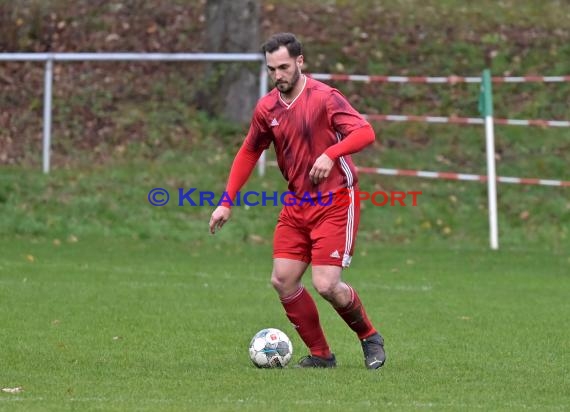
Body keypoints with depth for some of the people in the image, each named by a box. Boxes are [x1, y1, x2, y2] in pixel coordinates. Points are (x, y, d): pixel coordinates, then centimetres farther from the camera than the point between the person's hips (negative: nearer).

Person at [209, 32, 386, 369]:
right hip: (297, 203, 7)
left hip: (335, 202, -7)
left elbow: (365, 132, -23)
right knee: (283, 281, -1)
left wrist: (330, 154, -39)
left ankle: (370, 338, 12)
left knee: (326, 285, -14)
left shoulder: (324, 98, -14)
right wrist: (227, 202, 11)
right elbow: (249, 153, 16)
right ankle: (321, 354, 13)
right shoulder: (267, 108, 5)